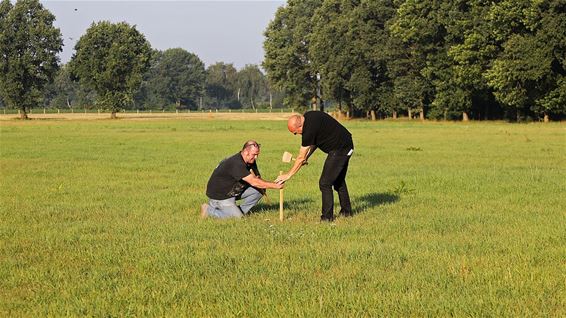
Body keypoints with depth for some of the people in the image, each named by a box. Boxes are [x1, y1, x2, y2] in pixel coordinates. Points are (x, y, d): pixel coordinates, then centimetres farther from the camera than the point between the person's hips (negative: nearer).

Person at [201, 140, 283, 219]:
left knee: (259, 190, -7)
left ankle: (240, 211, 4)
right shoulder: (236, 163, -31)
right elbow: (253, 182, -34)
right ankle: (209, 210, 0)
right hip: (219, 195, -9)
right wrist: (275, 185, -32)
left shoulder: (251, 161, -1)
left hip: (234, 191, 9)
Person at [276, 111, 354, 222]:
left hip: (339, 150, -10)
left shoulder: (309, 128, -24)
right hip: (346, 146, 10)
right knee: (339, 180, 22)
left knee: (325, 183, -5)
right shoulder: (307, 116, 2)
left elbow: (301, 157, -16)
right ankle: (346, 211, 32)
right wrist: (306, 157, 8)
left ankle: (327, 217, -1)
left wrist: (288, 175, -7)